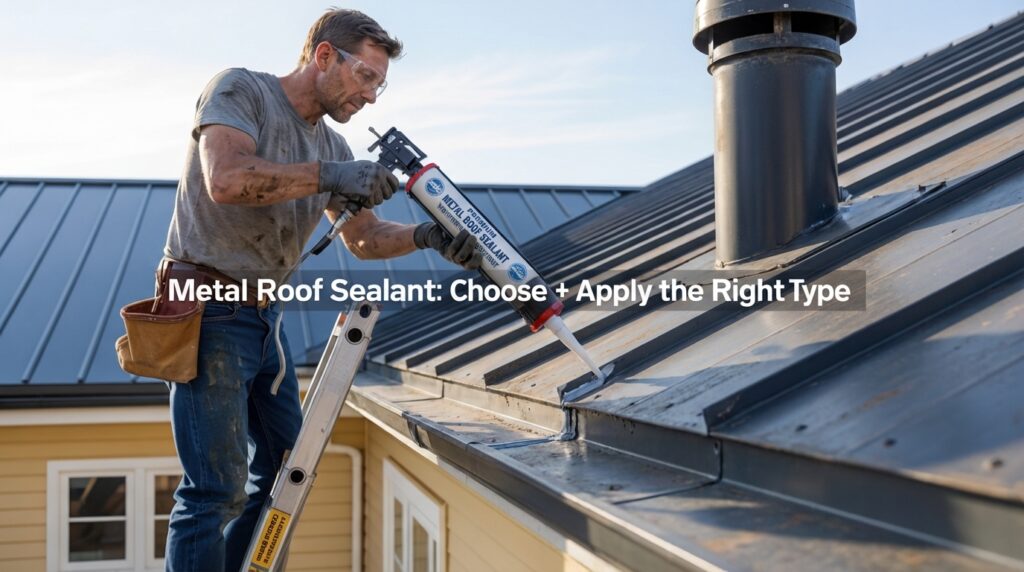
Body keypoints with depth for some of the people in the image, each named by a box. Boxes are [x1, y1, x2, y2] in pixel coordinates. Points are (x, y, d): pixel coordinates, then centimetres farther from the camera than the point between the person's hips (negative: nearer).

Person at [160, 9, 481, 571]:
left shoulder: (332, 147, 13)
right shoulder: (239, 89, -8)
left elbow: (365, 238, 11)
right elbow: (226, 179, -26)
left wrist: (426, 236, -7)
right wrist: (329, 176, -26)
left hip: (266, 315, 9)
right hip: (210, 311, -9)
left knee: (283, 472, 14)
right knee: (217, 491, -11)